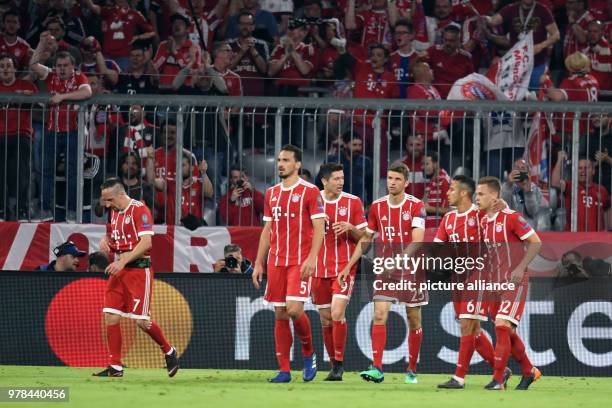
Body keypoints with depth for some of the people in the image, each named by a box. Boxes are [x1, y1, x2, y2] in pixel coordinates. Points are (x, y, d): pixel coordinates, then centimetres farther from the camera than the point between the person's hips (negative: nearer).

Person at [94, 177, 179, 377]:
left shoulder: (139, 210, -12)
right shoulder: (114, 211, 14)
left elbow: (146, 242, -21)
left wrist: (123, 261, -26)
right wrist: (105, 240, 7)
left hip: (138, 269, -8)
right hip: (118, 269, 8)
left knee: (141, 320, -8)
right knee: (110, 316, -2)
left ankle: (169, 352, 15)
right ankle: (115, 366, 1)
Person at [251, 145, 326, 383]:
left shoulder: (310, 192, -3)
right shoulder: (272, 193, 14)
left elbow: (319, 228, -7)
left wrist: (311, 258, -18)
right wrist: (259, 263, 14)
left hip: (300, 262, -6)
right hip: (276, 262, 6)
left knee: (294, 310, -17)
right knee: (280, 314, 3)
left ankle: (308, 354, 9)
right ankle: (284, 370, 5)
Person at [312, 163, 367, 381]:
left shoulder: (353, 202, 0)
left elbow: (363, 237, 3)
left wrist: (350, 228, -16)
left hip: (344, 267, -3)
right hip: (319, 270, 3)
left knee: (337, 313, -17)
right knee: (325, 319, 7)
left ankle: (339, 364, -9)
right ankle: (334, 364, 19)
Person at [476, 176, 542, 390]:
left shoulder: (512, 218, -13)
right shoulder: (483, 222, 9)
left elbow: (536, 242, -12)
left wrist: (521, 268, -20)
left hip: (515, 283, -8)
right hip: (495, 283, 8)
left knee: (502, 326, -17)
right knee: (507, 332, 11)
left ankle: (498, 380, -15)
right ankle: (529, 372, 29)